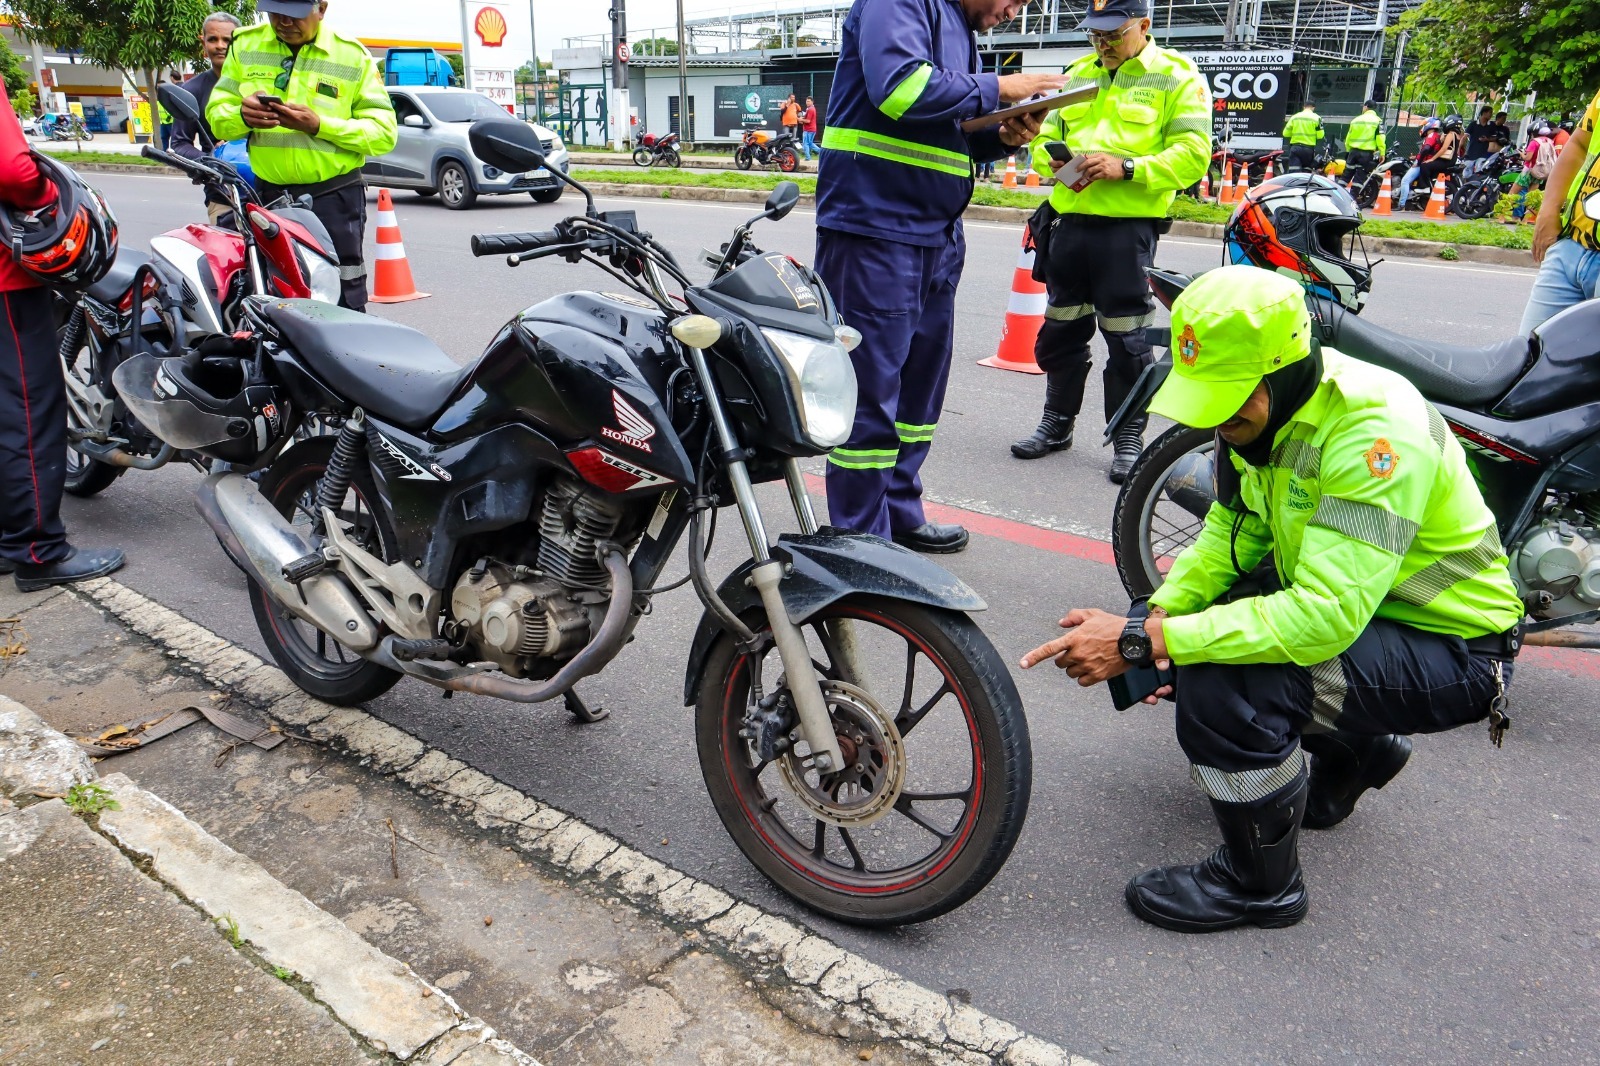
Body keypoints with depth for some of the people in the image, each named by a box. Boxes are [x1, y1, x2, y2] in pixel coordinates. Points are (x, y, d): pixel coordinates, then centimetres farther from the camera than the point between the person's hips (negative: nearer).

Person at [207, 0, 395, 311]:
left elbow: (384, 132, -7)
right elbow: (216, 113, 8)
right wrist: (242, 115, -16)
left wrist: (320, 125, -19)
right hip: (267, 194, 4)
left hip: (333, 195, -3)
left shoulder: (353, 55, 0)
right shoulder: (245, 45, 8)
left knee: (342, 306, -6)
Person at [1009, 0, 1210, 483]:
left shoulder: (1177, 77, -1)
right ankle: (1057, 423, 27)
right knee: (1061, 330, 12)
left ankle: (1128, 438, 11)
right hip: (1071, 219, 6)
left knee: (1126, 338, -1)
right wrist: (1051, 157, -4)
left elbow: (1193, 153, -9)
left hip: (1129, 226, -5)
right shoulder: (1078, 73, 16)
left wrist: (1127, 166, -21)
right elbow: (1046, 135, 20)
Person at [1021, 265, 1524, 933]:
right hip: (1344, 602, 9)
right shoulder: (1266, 406, -6)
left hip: (1450, 651, -9)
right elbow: (1231, 531, 3)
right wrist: (1156, 617, -15)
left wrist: (1143, 643, -38)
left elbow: (1325, 615, -38)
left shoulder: (1375, 431, -32)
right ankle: (1351, 750, 23)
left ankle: (1261, 884, -4)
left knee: (1222, 682, -31)